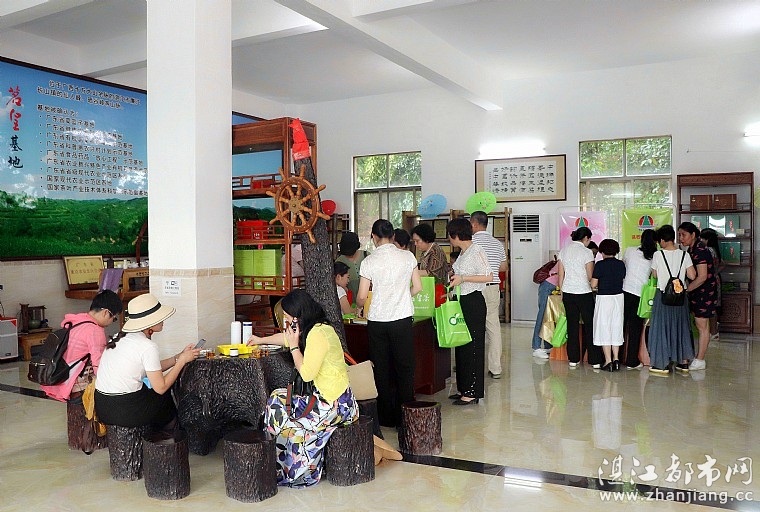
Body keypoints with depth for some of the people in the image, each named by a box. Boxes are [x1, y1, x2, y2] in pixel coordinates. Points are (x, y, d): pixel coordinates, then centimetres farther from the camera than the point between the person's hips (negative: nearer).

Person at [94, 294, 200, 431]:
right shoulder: (148, 346, -18)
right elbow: (161, 387, -12)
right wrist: (182, 360, -3)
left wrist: (179, 357, 9)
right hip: (126, 412, -7)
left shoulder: (121, 337, 7)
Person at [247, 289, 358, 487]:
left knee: (278, 405, -4)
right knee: (280, 398, 8)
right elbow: (287, 337, 29)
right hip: (326, 398, 9)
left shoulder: (318, 334, -20)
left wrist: (294, 346, -11)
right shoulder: (315, 328, 10)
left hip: (334, 404, -9)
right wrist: (261, 340, 44)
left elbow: (306, 373, -22)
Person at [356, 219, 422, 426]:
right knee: (405, 368, 10)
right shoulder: (408, 256, -1)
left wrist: (359, 307, 19)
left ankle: (386, 417, 19)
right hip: (402, 318, 1)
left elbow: (362, 297, -4)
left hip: (377, 321, -1)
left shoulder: (369, 261, -6)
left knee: (382, 369, 11)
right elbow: (417, 287, 3)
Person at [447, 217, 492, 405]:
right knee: (461, 345, 14)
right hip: (463, 302, 10)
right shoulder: (463, 252, 13)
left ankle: (472, 392, 5)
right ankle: (464, 388, 23)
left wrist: (463, 278, -22)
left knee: (472, 346, -3)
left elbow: (489, 277, -20)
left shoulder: (476, 251, -15)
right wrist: (455, 278, 14)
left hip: (474, 302, -10)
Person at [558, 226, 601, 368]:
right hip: (583, 293, -5)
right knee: (590, 325, 3)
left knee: (572, 325, 9)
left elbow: (561, 274, 9)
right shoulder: (586, 252, -9)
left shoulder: (564, 250, 6)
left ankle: (573, 359, 13)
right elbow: (590, 277, -8)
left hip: (568, 292, 5)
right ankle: (595, 360, 6)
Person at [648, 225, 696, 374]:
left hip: (663, 295, -3)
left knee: (662, 327, 4)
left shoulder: (658, 255, -9)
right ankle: (684, 362, 22)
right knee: (681, 326, 15)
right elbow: (692, 276, -4)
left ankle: (662, 364, 5)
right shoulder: (684, 255, -3)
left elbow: (655, 275, 1)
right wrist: (681, 272, 13)